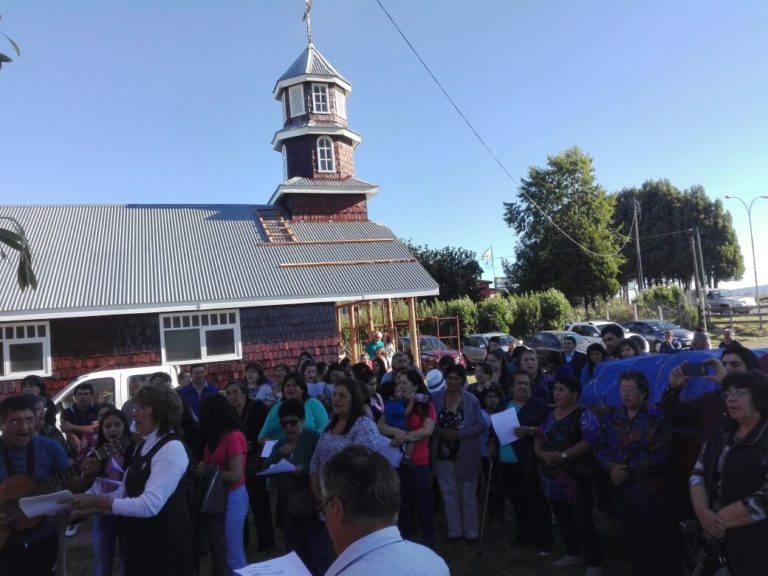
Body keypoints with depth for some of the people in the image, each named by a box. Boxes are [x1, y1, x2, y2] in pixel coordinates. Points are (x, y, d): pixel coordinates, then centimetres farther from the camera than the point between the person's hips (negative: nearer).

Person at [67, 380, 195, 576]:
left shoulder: (172, 449, -21)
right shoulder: (144, 446, 8)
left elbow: (150, 505, -28)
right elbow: (124, 492, 11)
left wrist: (98, 501, -24)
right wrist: (86, 507, -1)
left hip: (165, 542, -8)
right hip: (141, 540, 8)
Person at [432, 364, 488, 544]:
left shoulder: (471, 399, -9)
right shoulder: (436, 398, -2)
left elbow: (481, 426, -11)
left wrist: (458, 435, -19)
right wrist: (440, 432, -16)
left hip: (466, 455, -2)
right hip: (443, 454, 3)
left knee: (467, 494, 11)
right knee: (449, 492, 13)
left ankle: (470, 532, 27)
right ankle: (454, 531, 29)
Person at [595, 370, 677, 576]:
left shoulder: (656, 418, -7)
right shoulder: (613, 417, 7)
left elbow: (658, 456, -16)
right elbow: (601, 447, 3)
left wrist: (627, 470, -15)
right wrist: (612, 467, -15)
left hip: (653, 490, -5)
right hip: (622, 489, 5)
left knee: (660, 543, 4)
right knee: (632, 539, 17)